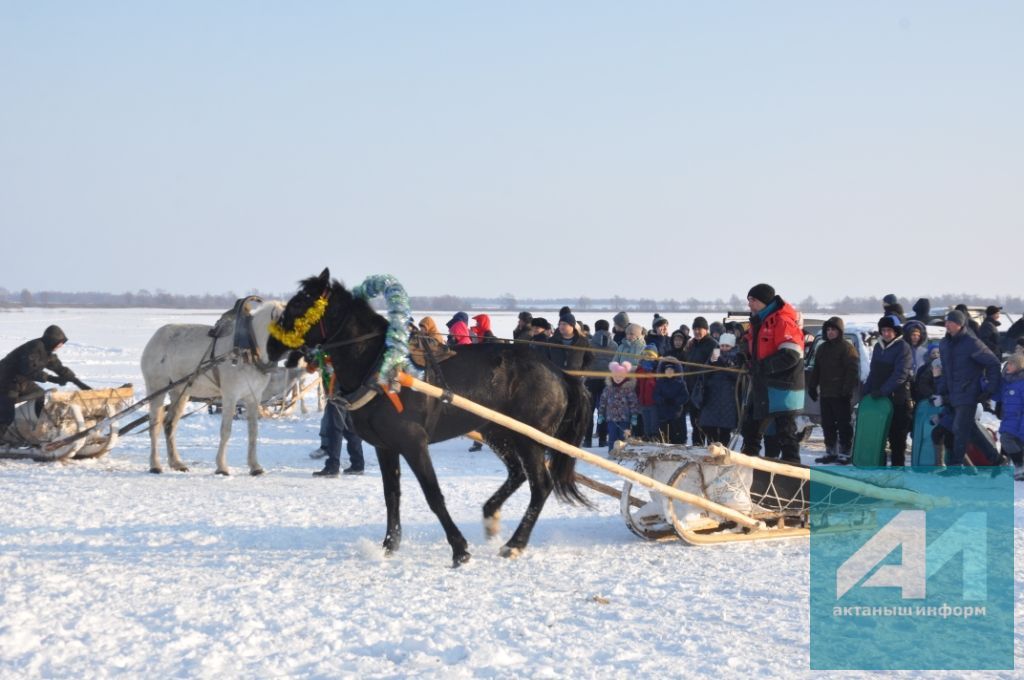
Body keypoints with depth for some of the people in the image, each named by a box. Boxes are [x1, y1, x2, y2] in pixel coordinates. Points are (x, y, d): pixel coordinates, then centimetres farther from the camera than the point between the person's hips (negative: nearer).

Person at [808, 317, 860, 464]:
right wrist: (812, 387, 14)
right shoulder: (822, 348, 17)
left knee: (844, 424, -3)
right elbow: (816, 370, 22)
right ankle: (831, 452, 18)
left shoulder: (847, 348, -7)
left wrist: (847, 389, -20)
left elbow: (853, 371, -13)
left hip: (841, 395, -8)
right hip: (825, 394, 8)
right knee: (827, 424, 11)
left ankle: (845, 453, 0)